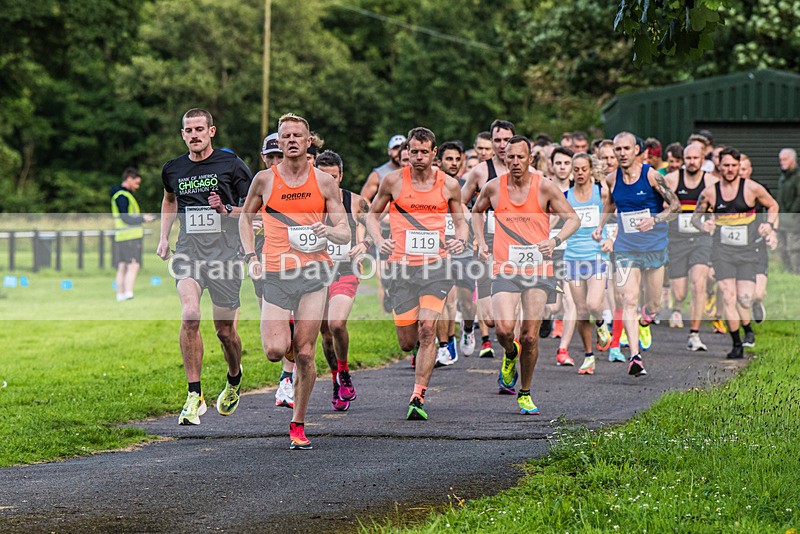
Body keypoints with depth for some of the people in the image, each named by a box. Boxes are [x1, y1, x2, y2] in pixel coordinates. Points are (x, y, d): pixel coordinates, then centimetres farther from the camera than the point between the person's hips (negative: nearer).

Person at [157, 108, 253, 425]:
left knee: (225, 330, 5)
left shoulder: (232, 166, -1)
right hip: (188, 253, 2)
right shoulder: (173, 170, 9)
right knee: (190, 315, -22)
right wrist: (164, 236, 21)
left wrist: (226, 211, -14)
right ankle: (194, 396, -17)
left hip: (224, 254, -2)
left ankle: (234, 379, 38)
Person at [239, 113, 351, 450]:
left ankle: (298, 425, 9)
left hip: (314, 273, 0)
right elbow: (245, 217, 20)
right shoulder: (265, 179, 5)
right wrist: (250, 255, 6)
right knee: (275, 351, -12)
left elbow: (345, 234, 7)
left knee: (305, 354, -4)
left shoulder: (324, 182, 5)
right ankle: (286, 334, 27)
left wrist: (330, 231, -16)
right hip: (276, 274, 0)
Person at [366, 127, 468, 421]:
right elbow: (372, 214, 12)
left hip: (435, 266, 0)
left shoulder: (449, 185, 4)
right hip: (401, 267, 0)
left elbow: (460, 220, 17)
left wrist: (460, 239, -5)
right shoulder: (394, 181, 2)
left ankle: (418, 398, -10)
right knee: (407, 343, 0)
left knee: (427, 329, -16)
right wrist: (379, 240, -7)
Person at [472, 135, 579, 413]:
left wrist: (556, 240, -15)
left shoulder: (545, 187, -2)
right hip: (504, 269, 0)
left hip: (538, 270, 0)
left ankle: (525, 394, 17)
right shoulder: (493, 187, 4)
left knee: (530, 337, -1)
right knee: (503, 329, -19)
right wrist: (481, 242, 10)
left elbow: (573, 218, 3)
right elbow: (477, 211, 24)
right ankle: (510, 354, 18)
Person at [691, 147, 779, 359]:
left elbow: (773, 206, 16)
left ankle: (748, 330, 21)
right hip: (722, 251, 1)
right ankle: (736, 343, 0)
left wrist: (769, 225, -1)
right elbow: (695, 216, 17)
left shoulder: (752, 188, 0)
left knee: (744, 299, -10)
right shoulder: (710, 192, 4)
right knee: (728, 297, -11)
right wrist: (703, 225, -4)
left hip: (747, 251, -1)